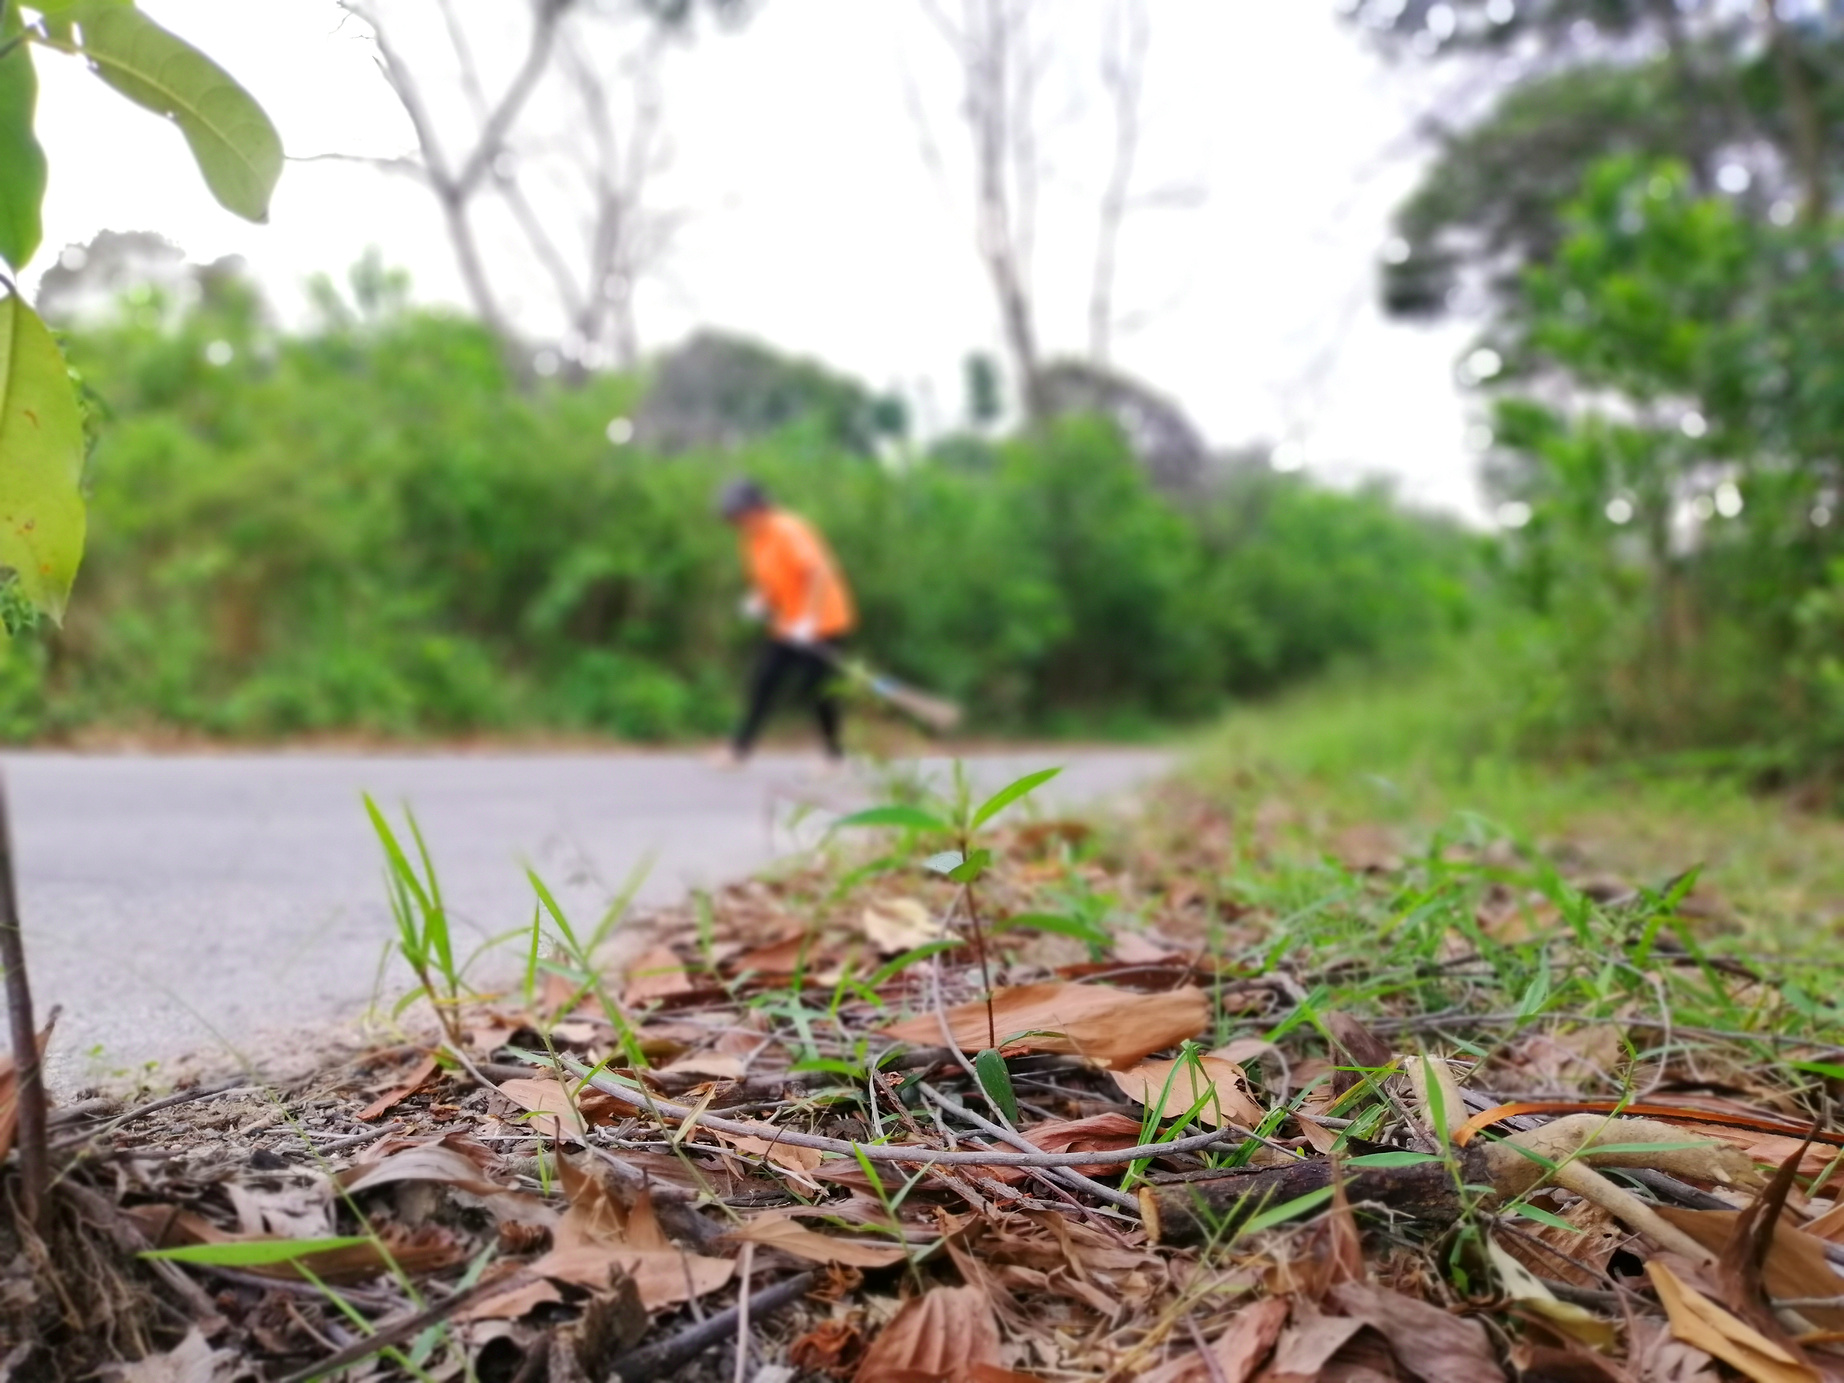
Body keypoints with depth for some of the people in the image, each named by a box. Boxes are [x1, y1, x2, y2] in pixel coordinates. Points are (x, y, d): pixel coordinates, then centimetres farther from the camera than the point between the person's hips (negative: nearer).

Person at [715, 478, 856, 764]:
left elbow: (819, 571, -27)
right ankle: (739, 748, 10)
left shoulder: (788, 530, -20)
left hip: (822, 623, -8)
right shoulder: (752, 538, 5)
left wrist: (809, 621, -32)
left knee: (814, 686, -10)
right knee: (762, 681, 3)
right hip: (786, 624, 8)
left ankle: (835, 752, 7)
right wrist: (759, 600, -5)